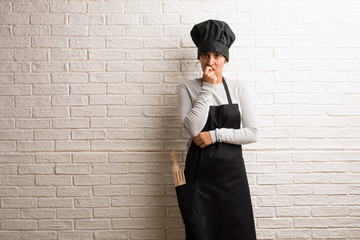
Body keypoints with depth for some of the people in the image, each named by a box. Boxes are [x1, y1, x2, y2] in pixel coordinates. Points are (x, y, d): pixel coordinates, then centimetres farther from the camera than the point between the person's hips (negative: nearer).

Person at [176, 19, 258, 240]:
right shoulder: (188, 88, 0)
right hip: (199, 170, -1)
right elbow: (193, 128, -15)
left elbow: (252, 132, -2)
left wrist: (215, 135, -12)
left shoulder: (239, 88, 3)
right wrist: (208, 87, -13)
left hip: (231, 168, 1)